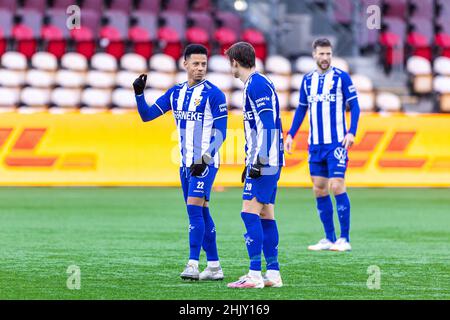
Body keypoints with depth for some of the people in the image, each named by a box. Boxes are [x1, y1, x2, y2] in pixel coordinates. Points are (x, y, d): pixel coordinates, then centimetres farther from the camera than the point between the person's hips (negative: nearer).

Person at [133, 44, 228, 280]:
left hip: (205, 163, -7)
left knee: (194, 208, -17)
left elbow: (220, 132, -11)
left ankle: (193, 264, -19)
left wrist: (205, 158, -21)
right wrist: (139, 94, -6)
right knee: (201, 213, 9)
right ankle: (214, 267, 15)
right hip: (186, 163, 7)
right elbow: (147, 115, 11)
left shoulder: (213, 94, -8)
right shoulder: (176, 92, 10)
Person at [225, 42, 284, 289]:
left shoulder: (256, 85, -13)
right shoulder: (256, 84, 19)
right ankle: (273, 273, 11)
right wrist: (250, 162, 27)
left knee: (250, 212, -12)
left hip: (265, 161, -10)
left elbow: (266, 125, -20)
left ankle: (255, 275, -15)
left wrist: (258, 160, -22)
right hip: (267, 162, 10)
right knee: (265, 215, 10)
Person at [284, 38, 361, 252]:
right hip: (315, 144, 5)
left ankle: (344, 239, -7)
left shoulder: (341, 77, -3)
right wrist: (290, 135, 13)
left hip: (336, 143, -5)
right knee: (319, 190, 5)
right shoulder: (308, 80, 12)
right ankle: (329, 239, 12)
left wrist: (352, 132, -15)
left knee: (337, 186, -12)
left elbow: (354, 106, -4)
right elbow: (301, 109, 20)